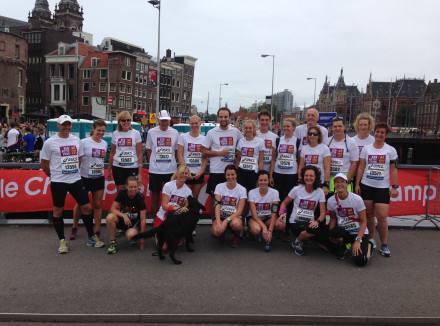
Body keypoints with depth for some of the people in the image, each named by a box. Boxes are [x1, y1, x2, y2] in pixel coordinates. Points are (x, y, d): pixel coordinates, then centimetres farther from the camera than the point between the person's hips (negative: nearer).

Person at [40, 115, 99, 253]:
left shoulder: (77, 140, 8)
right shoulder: (50, 142, -4)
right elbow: (44, 164, 3)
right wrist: (54, 176, 11)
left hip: (76, 180, 4)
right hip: (58, 182, -3)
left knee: (86, 207, 2)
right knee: (58, 211, 5)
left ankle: (91, 237, 17)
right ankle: (62, 240, 21)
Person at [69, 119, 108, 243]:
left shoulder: (104, 143, 7)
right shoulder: (84, 142, -9)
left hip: (99, 178, 3)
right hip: (84, 177, -3)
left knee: (97, 205, 2)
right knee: (80, 204, 10)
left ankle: (97, 232, 11)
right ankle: (74, 228, 31)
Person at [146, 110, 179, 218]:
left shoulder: (175, 132, 4)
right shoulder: (152, 132, 3)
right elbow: (149, 150, 10)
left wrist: (170, 161, 4)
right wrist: (152, 162, 4)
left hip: (171, 170, 0)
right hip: (155, 170, 0)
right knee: (155, 196, 7)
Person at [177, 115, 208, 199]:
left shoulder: (204, 139, 7)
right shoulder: (183, 136, 1)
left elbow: (205, 158, 5)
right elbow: (179, 155, -4)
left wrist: (201, 172, -6)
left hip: (199, 173, 2)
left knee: (195, 197, 9)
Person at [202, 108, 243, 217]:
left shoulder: (235, 131, 7)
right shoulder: (212, 132, -1)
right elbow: (204, 152, -1)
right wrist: (220, 153, -13)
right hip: (216, 171, -2)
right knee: (214, 197, 4)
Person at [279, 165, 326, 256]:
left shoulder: (320, 192, 1)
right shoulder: (297, 189, -2)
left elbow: (323, 213, -1)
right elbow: (284, 203, 8)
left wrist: (317, 221, -22)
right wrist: (282, 213, -13)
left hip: (310, 223, 4)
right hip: (295, 223, -3)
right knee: (312, 229, -35)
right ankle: (297, 242, -3)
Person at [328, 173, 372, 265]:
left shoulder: (357, 199, -15)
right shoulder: (331, 201, -6)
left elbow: (363, 222, -11)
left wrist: (358, 240, -22)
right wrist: (331, 234, -10)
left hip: (359, 232, -2)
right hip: (342, 231, 2)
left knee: (360, 261, -21)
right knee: (332, 234, -35)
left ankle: (368, 245, 16)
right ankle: (342, 245, 3)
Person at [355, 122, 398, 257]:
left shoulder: (391, 150, 4)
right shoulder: (366, 148, 7)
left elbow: (393, 170, 4)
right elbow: (361, 167, 8)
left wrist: (394, 187, -2)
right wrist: (357, 184, 3)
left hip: (383, 187, -1)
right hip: (366, 185, 2)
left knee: (382, 216, -7)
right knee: (369, 215, 7)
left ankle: (384, 245, 6)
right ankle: (371, 239, 23)